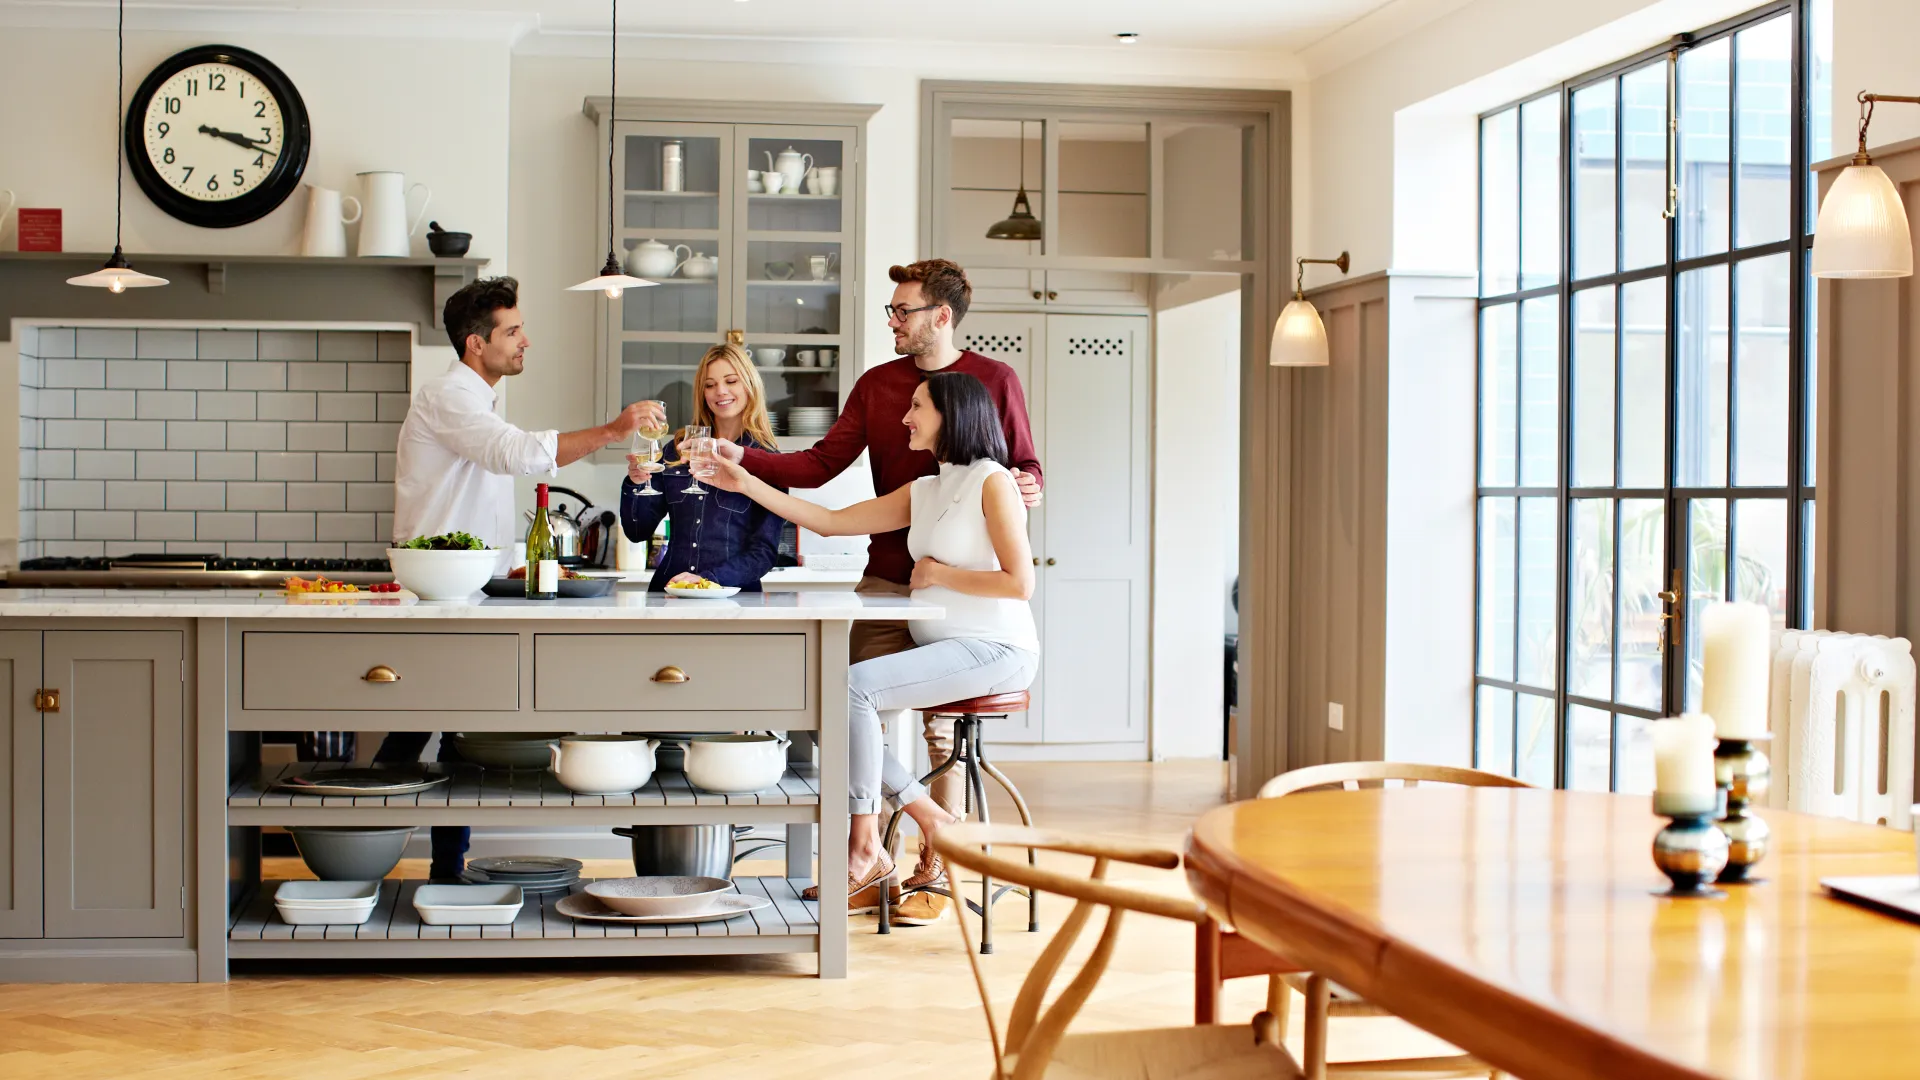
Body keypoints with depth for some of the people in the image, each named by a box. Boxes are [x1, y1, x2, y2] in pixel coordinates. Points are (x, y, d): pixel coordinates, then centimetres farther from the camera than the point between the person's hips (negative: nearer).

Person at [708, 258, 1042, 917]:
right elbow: (820, 465, 6)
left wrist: (1027, 489, -16)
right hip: (885, 580, 3)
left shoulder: (994, 380, 2)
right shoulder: (876, 386, 10)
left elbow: (1025, 467, 7)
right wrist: (742, 460, -5)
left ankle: (933, 873, 10)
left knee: (942, 729, 0)